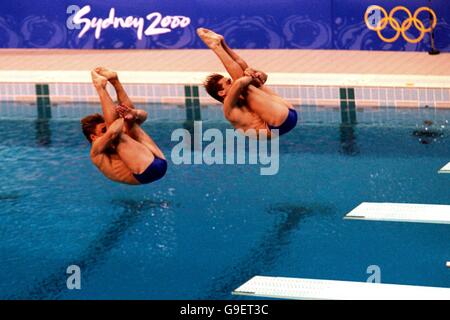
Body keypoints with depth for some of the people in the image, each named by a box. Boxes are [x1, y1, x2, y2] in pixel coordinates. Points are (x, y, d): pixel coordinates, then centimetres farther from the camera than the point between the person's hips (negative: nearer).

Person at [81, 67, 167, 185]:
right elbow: (112, 133, -18)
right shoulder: (97, 152, 6)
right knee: (114, 132, -16)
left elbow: (143, 115, 24)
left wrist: (134, 114, 0)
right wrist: (123, 117, 2)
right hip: (146, 171, -8)